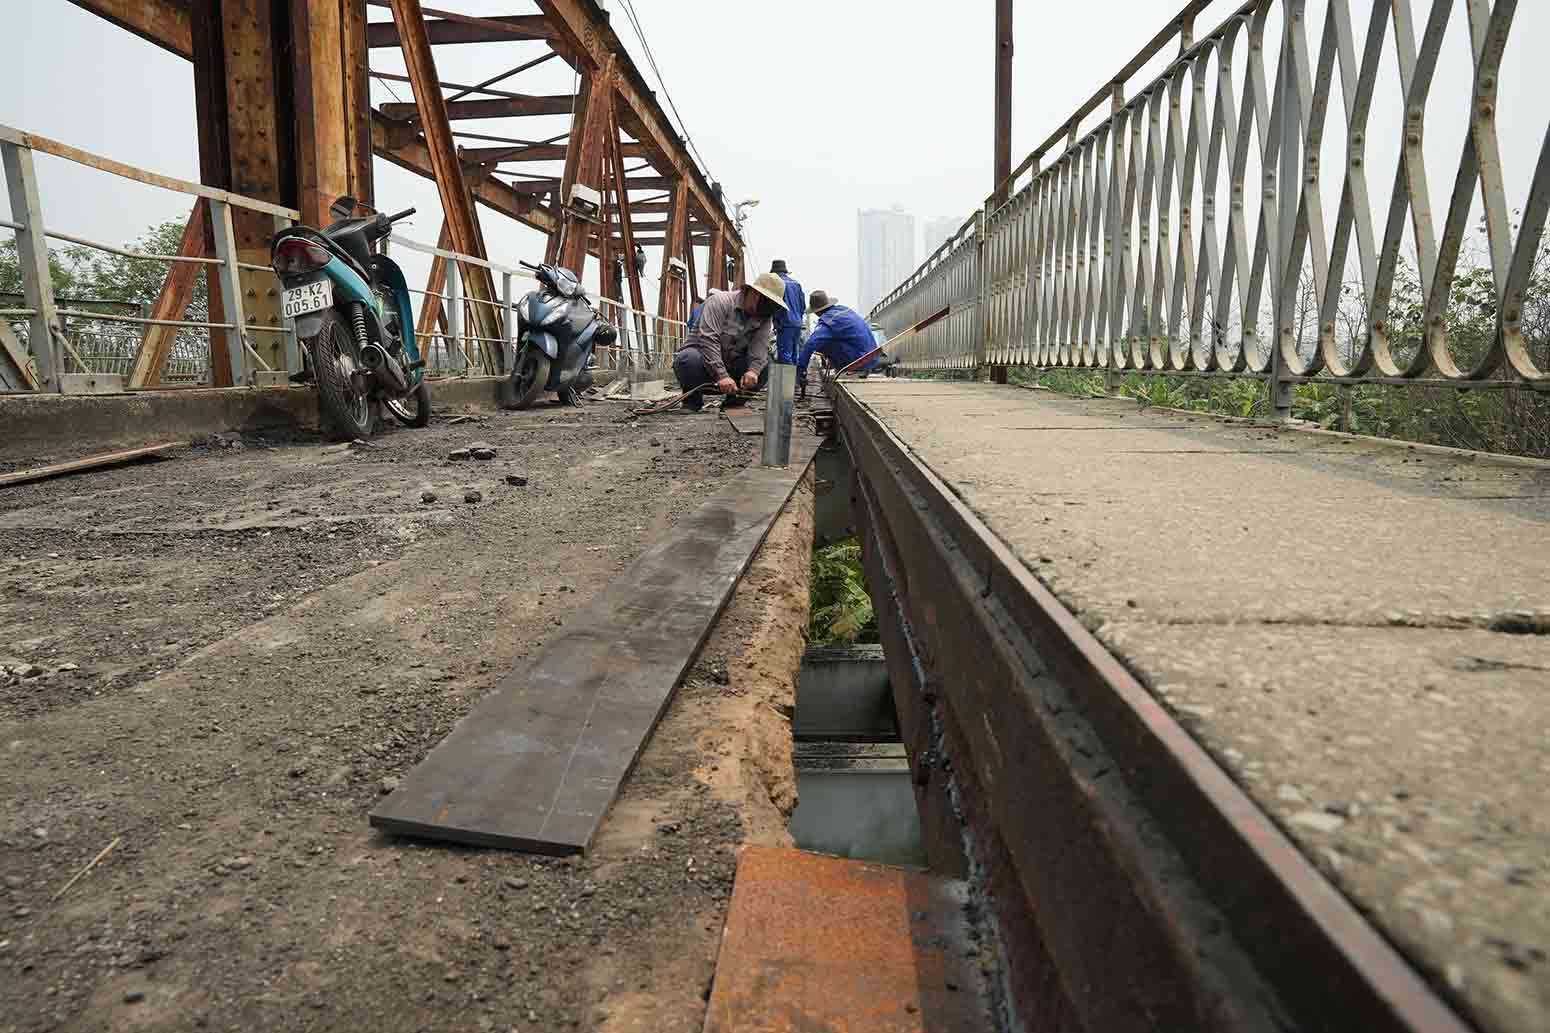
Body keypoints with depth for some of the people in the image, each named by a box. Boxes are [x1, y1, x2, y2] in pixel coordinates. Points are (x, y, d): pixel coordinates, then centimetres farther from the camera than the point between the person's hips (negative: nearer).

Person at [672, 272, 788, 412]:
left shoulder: (765, 316, 1)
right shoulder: (719, 301, -17)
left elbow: (760, 347, -16)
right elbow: (708, 340, -28)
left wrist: (754, 370, -38)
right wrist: (721, 376, -38)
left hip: (730, 365, 5)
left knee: (766, 363, -16)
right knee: (690, 358, -37)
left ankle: (734, 402, 1)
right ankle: (692, 401, -10)